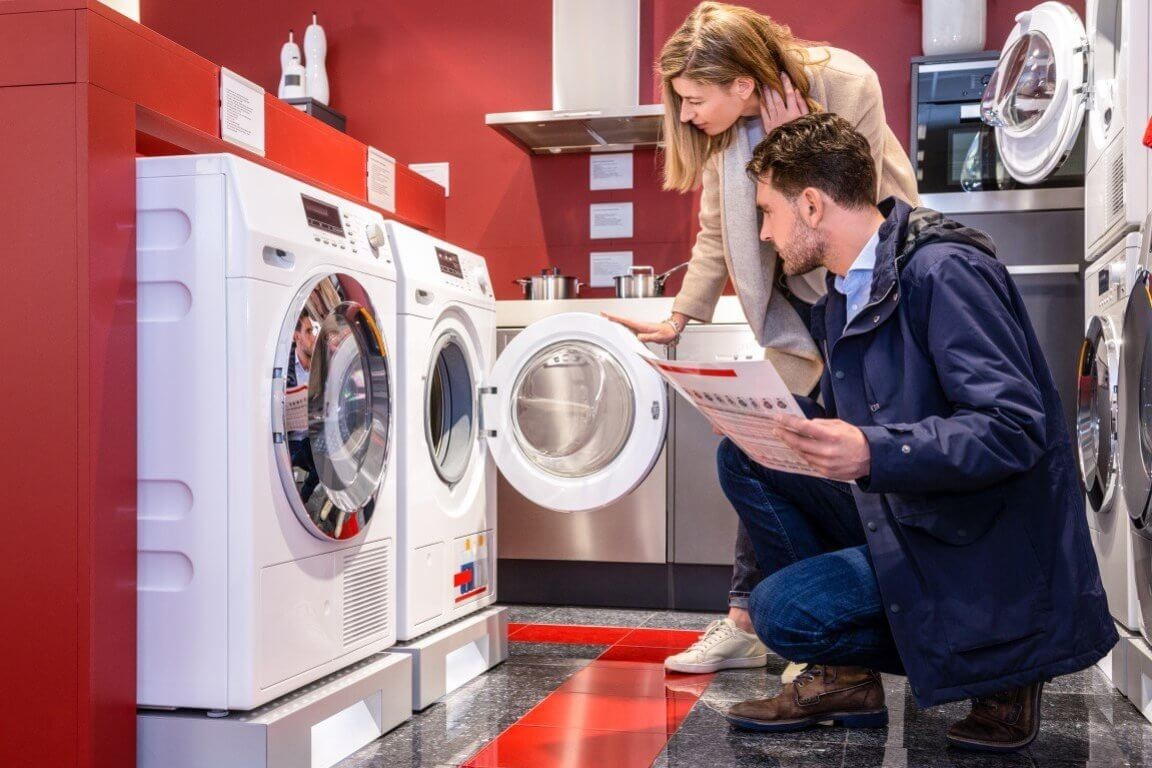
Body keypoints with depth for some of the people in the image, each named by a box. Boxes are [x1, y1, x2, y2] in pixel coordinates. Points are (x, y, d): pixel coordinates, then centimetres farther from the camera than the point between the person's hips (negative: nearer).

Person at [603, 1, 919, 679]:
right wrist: (680, 319, 8)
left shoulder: (845, 84, -22)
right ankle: (744, 623, 9)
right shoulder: (726, 130, -6)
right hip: (801, 304, 5)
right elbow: (717, 238, 6)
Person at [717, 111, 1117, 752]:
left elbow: (1015, 428, -26)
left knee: (782, 610, -19)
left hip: (985, 544, -9)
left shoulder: (944, 271, -19)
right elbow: (850, 432, 14)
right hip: (898, 511, 9)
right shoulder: (840, 302, 9)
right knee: (745, 459, -2)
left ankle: (999, 663, 3)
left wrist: (873, 453, -38)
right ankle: (843, 678, 5)